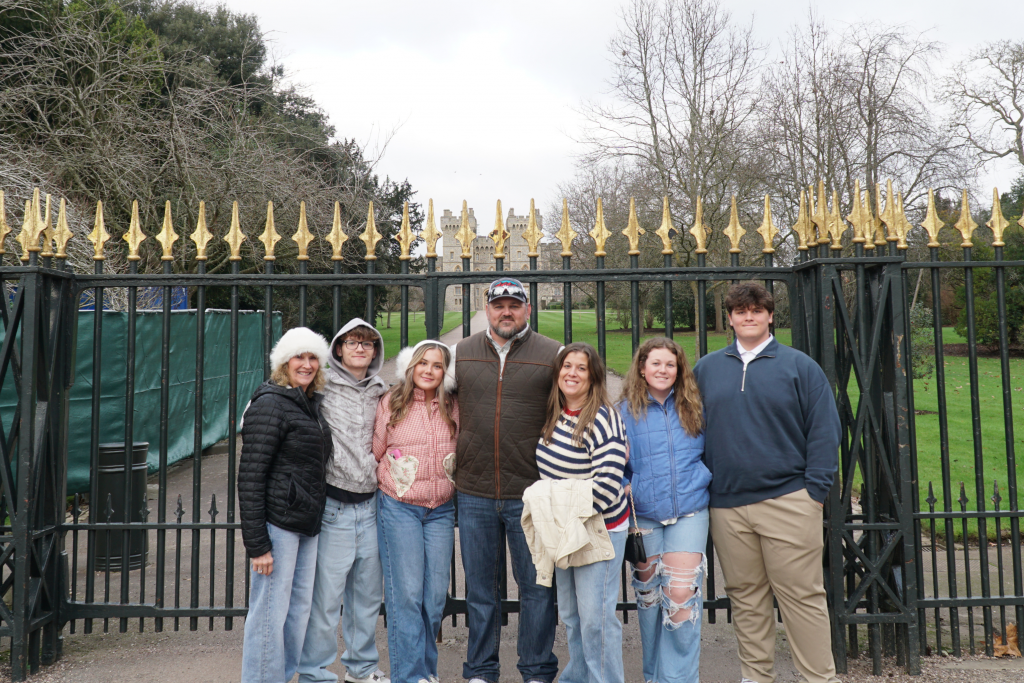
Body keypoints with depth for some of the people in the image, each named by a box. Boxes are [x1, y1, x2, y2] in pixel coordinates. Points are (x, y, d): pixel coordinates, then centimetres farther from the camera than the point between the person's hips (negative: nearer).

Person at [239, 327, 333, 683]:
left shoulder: (312, 403, 13)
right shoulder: (270, 404, -12)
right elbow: (250, 476, -15)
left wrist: (315, 513, 16)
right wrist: (256, 542, -18)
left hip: (307, 521, 9)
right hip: (278, 521, -9)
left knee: (300, 605, 16)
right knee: (271, 611, 0)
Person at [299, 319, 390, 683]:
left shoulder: (381, 392, 10)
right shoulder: (321, 387, -6)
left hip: (370, 505, 6)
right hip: (332, 505, -5)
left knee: (368, 591, 15)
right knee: (326, 594, -2)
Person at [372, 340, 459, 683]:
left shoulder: (453, 407, 5)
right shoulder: (390, 403, -2)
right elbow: (375, 453, 5)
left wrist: (449, 485, 11)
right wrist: (390, 482, 1)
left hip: (441, 510, 3)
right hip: (398, 508, -3)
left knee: (436, 593, 7)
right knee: (407, 592, -3)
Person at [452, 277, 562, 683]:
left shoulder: (553, 355, 0)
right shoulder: (460, 353, 7)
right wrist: (453, 464, 10)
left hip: (531, 493, -2)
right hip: (474, 494, 2)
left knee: (536, 586, 8)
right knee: (480, 587, 13)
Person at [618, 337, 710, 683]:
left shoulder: (693, 407, 4)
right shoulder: (627, 411, 1)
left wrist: (703, 476, 1)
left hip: (689, 512, 0)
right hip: (643, 515, 1)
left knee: (682, 595, -8)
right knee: (648, 594, 12)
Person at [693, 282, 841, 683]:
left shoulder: (799, 366, 3)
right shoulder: (705, 369, 11)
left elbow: (824, 429, 1)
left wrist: (815, 489, -7)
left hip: (788, 501, -3)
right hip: (725, 506, 3)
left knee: (801, 595, 2)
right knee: (745, 597, 11)